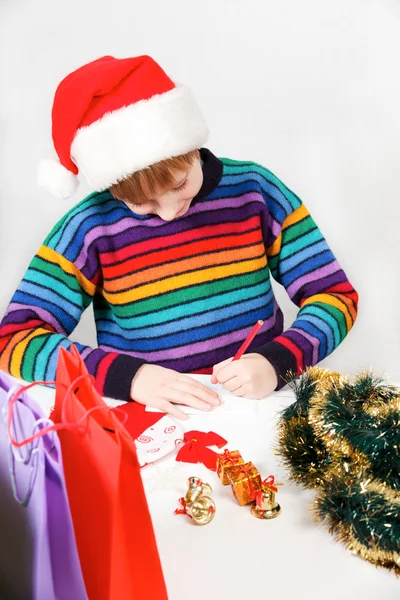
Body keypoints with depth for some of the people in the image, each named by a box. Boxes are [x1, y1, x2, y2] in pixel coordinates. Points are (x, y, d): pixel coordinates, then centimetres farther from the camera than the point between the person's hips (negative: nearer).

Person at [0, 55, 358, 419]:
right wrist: (130, 376, -23)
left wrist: (277, 363, -18)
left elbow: (336, 296, -1)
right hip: (147, 421, -1)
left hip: (259, 407, 2)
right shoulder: (92, 226, -7)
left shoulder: (254, 188, -3)